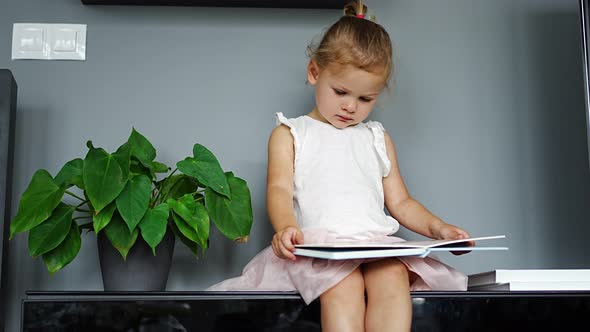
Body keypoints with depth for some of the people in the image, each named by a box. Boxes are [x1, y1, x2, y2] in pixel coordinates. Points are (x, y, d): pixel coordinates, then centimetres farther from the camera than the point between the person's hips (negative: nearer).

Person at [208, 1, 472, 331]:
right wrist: (286, 226, -24)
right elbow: (279, 189, -1)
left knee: (393, 276, -32)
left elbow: (400, 201, 24)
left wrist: (436, 226, 4)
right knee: (345, 286, -35)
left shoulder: (378, 139, 26)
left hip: (376, 242, 3)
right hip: (319, 243, -3)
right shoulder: (290, 134, 16)